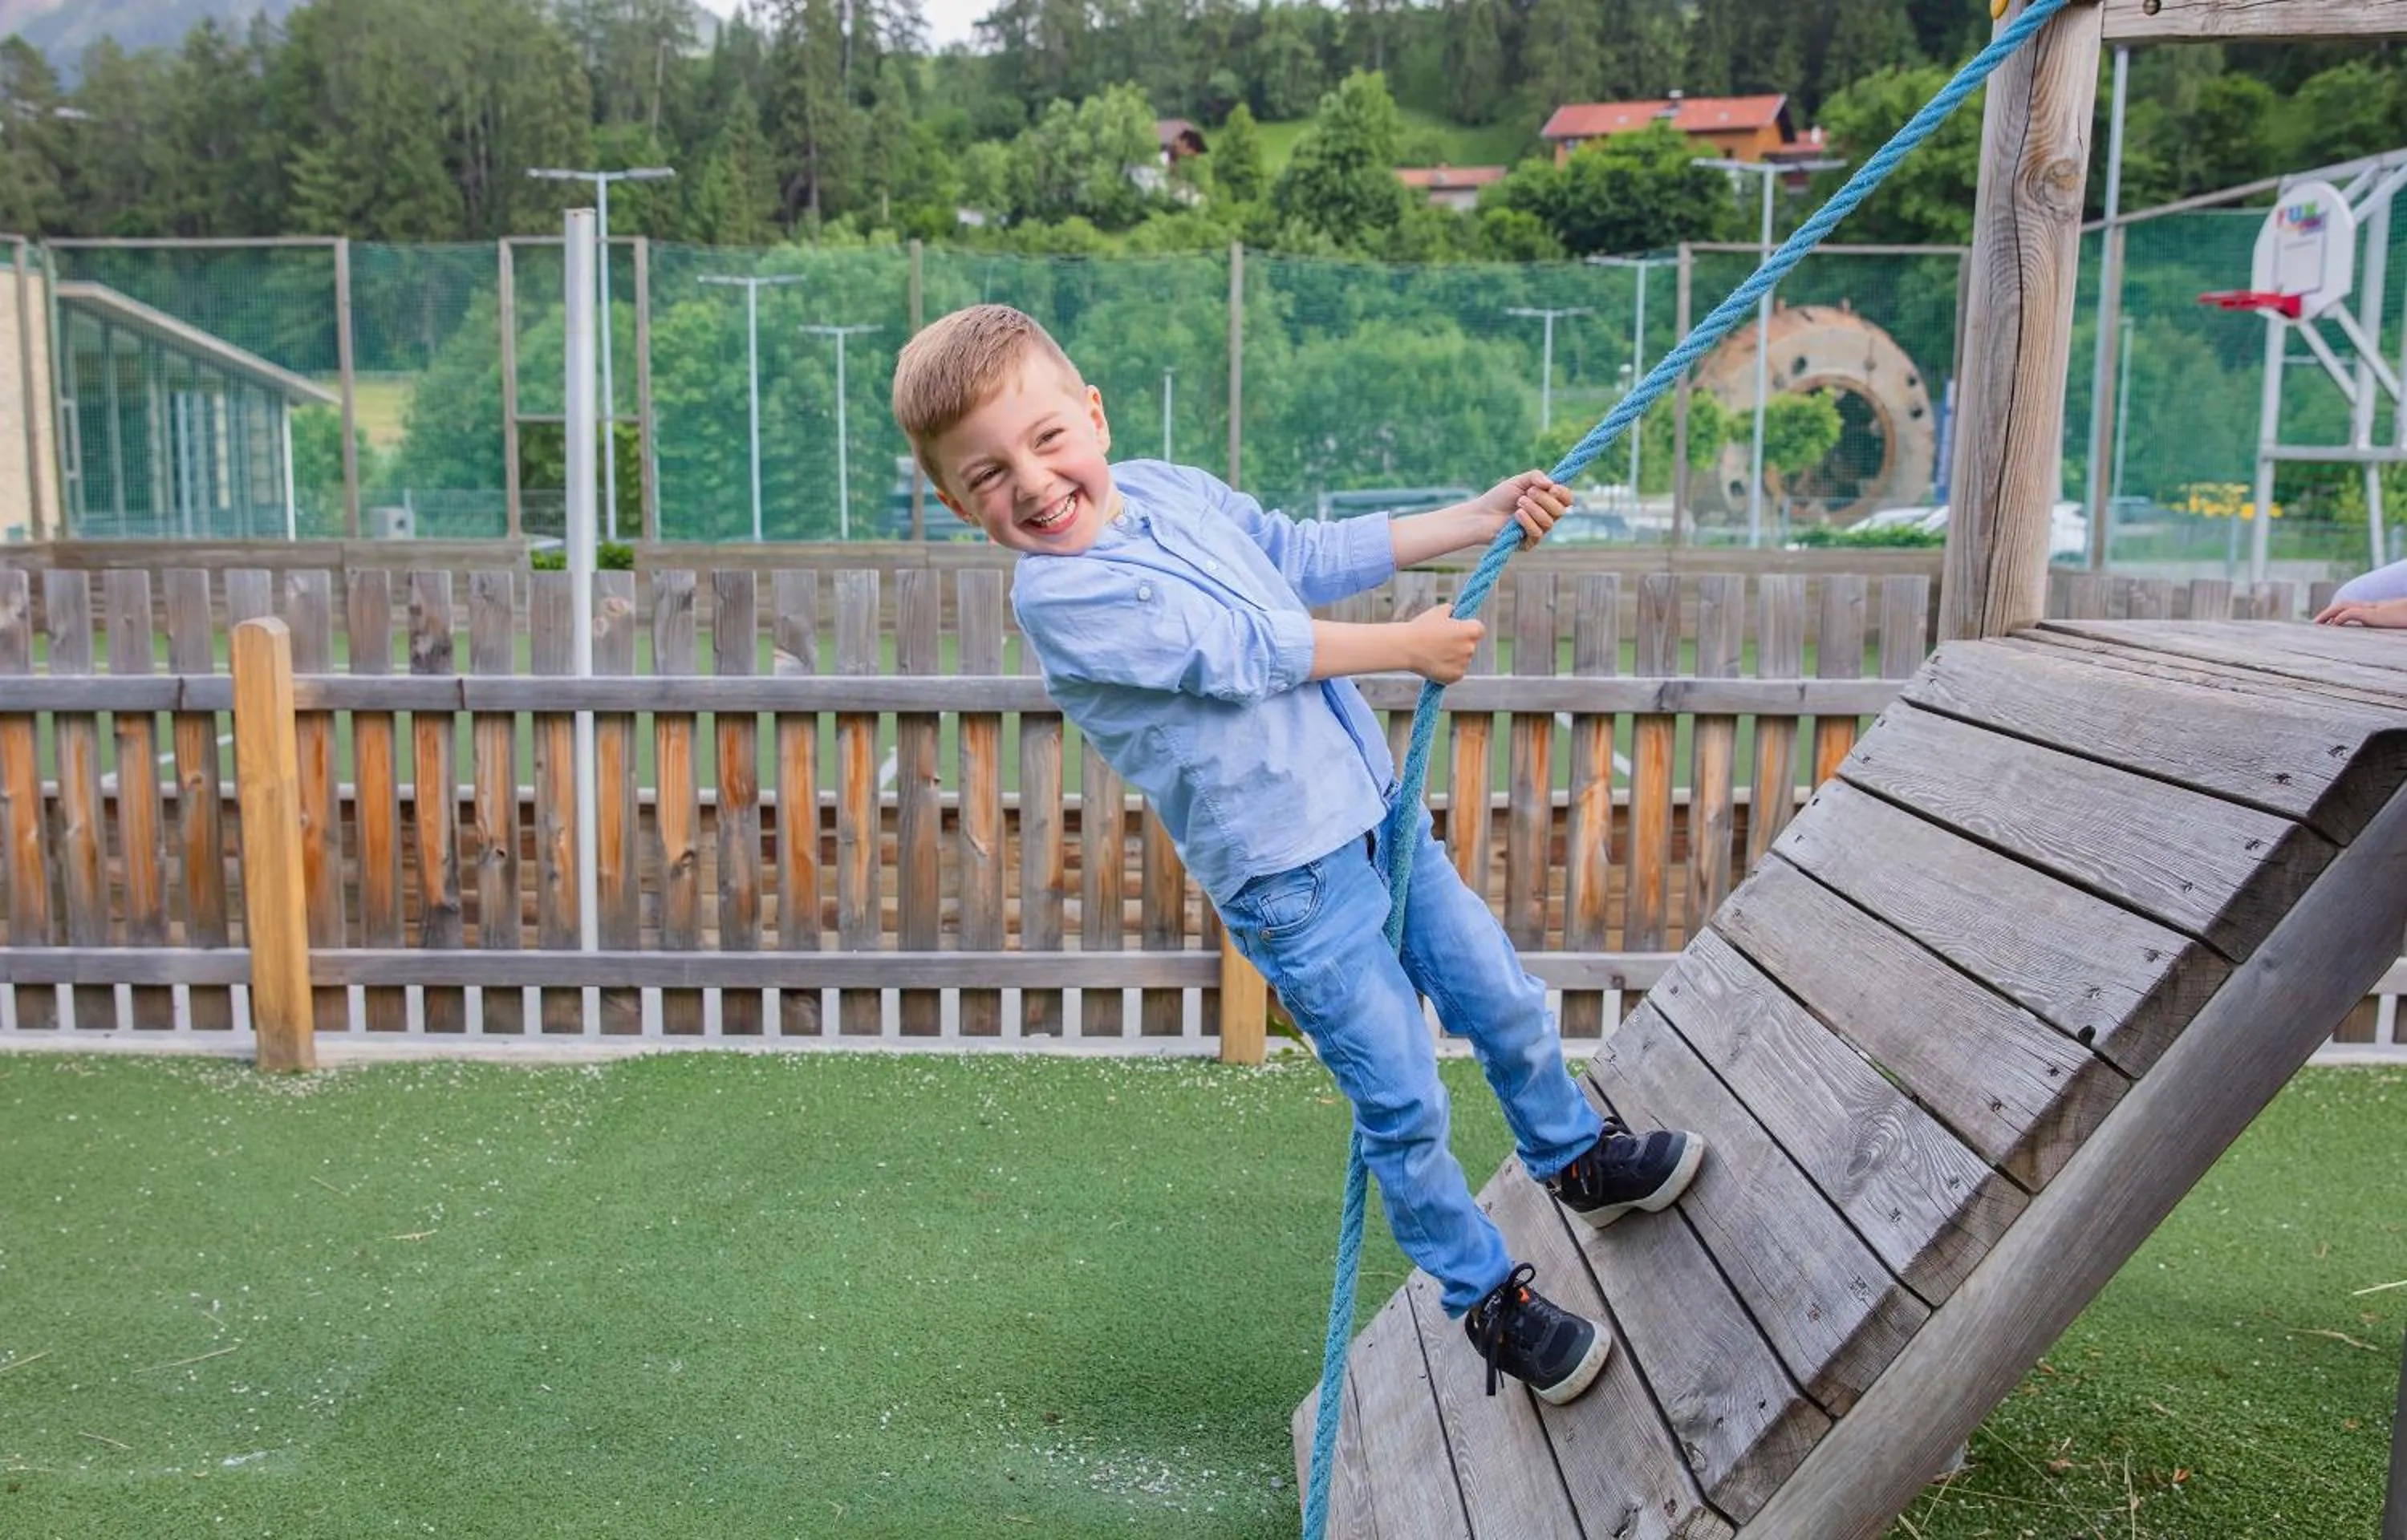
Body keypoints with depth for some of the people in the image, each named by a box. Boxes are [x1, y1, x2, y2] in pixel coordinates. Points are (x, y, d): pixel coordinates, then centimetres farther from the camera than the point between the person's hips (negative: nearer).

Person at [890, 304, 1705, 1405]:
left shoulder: (1170, 488, 4)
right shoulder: (1058, 594, -20)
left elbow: (1311, 557, 14)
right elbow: (1250, 652, -19)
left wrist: (1478, 520, 14)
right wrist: (1409, 646, -8)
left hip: (1373, 807, 7)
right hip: (1291, 878, -7)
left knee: (1502, 1000, 20)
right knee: (1404, 1108, 3)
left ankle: (1578, 1160, 47)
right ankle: (1489, 1301, 27)